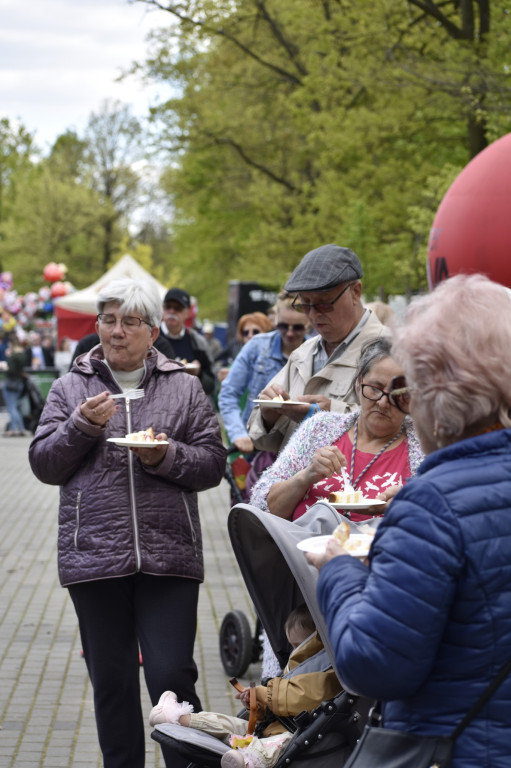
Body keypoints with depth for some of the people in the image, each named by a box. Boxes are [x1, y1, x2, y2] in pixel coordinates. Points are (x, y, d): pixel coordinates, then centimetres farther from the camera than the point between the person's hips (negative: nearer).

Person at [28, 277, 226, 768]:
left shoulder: (184, 387, 9)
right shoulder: (70, 388, 10)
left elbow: (212, 463, 5)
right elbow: (43, 465, 5)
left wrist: (166, 457, -12)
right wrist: (82, 427, -10)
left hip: (168, 556, -1)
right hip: (94, 557, 1)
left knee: (172, 677, -6)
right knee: (111, 681, 9)